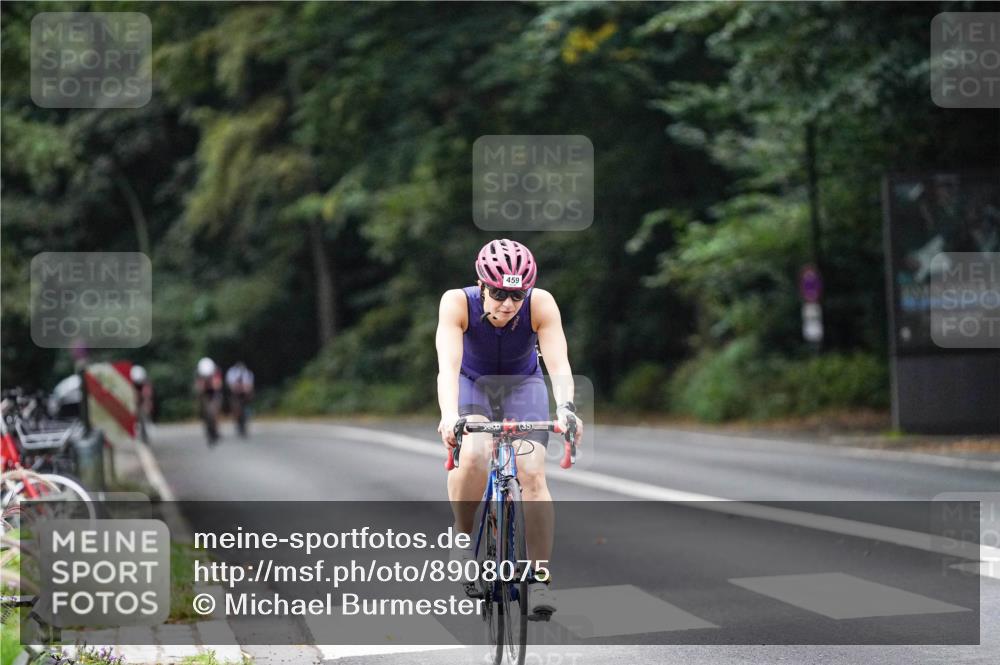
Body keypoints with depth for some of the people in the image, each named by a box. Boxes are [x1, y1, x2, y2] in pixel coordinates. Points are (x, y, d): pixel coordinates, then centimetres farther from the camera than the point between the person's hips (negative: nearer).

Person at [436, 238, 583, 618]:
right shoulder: (458, 303, -31)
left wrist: (565, 408, -57)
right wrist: (449, 415, -59)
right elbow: (448, 365, -42)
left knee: (532, 474, -20)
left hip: (523, 385, 1)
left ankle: (539, 579, -10)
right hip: (471, 384, -1)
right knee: (473, 456, -31)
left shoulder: (541, 304, -29)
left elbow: (559, 363, -38)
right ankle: (463, 538, -6)